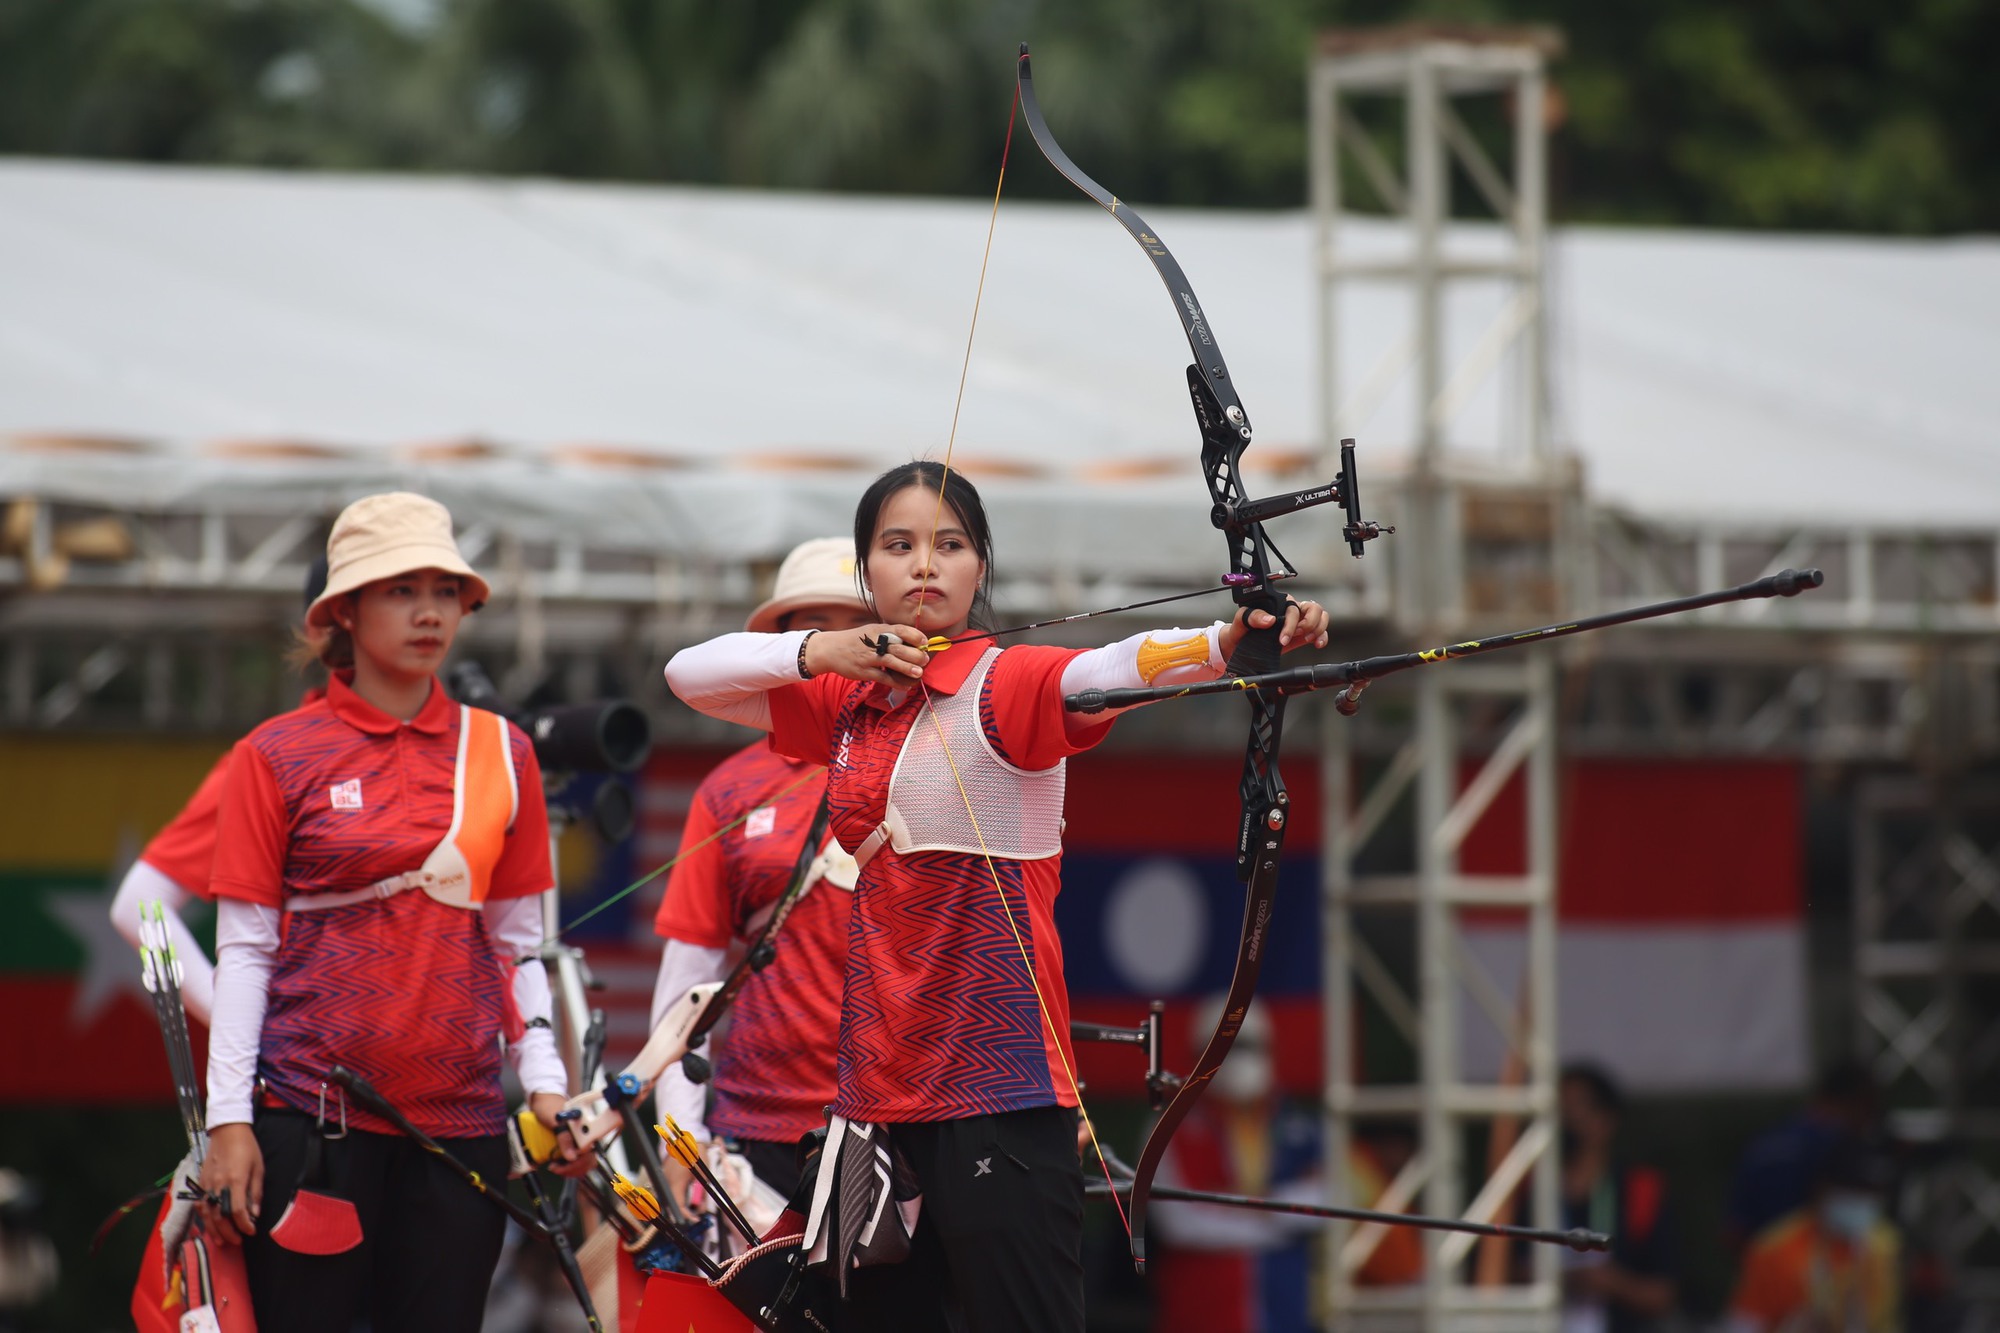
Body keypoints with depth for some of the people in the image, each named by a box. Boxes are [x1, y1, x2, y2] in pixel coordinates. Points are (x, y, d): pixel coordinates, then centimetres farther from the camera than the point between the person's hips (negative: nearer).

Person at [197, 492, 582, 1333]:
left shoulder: (502, 754, 9)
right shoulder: (278, 757, 1)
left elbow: (517, 944, 13)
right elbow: (243, 950, 0)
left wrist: (545, 1083, 2)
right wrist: (228, 1120, -6)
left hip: (460, 1120, 3)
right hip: (310, 1114, -3)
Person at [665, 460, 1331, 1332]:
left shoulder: (1004, 686, -6)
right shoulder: (850, 703, 14)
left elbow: (1115, 669, -25)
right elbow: (690, 674, 18)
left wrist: (1227, 642, -46)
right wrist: (819, 653, 1)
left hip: (1000, 1088, -7)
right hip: (878, 1088, 7)